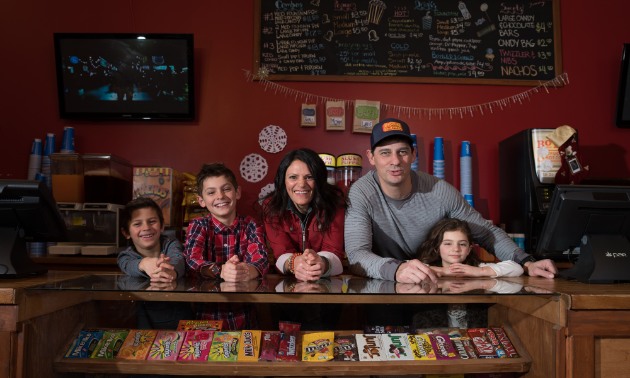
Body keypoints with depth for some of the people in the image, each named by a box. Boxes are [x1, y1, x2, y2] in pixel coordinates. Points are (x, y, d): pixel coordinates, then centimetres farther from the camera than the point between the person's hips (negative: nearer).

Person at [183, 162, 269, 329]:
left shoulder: (251, 226, 6)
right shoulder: (198, 226, 5)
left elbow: (261, 259, -8)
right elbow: (191, 261, -10)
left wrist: (247, 271, -32)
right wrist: (220, 271, -31)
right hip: (208, 314, -1)